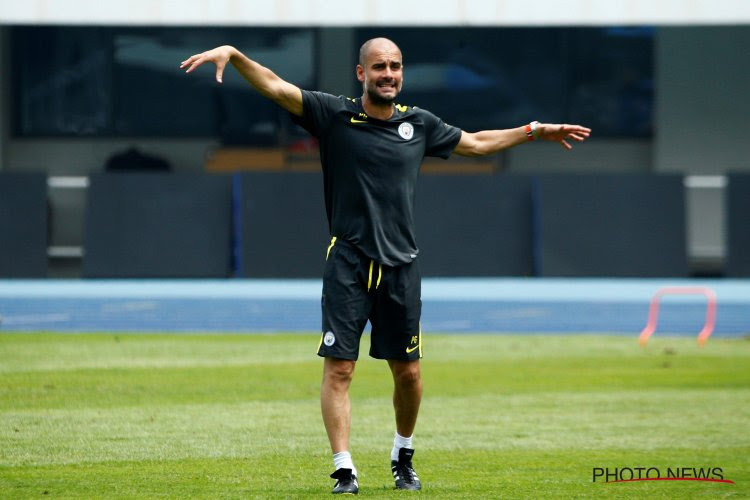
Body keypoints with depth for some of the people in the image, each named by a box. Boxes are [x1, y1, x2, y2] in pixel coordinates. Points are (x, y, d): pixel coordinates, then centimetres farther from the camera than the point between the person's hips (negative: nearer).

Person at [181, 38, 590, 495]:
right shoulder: (334, 115, 0)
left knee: (408, 372, 6)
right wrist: (233, 54, -25)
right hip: (349, 264, -3)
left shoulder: (419, 124, 11)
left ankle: (403, 457, 28)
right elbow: (274, 86, -10)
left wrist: (536, 131, 30)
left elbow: (476, 143, 27)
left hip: (401, 266, 3)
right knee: (339, 368, -8)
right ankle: (345, 469, -5)